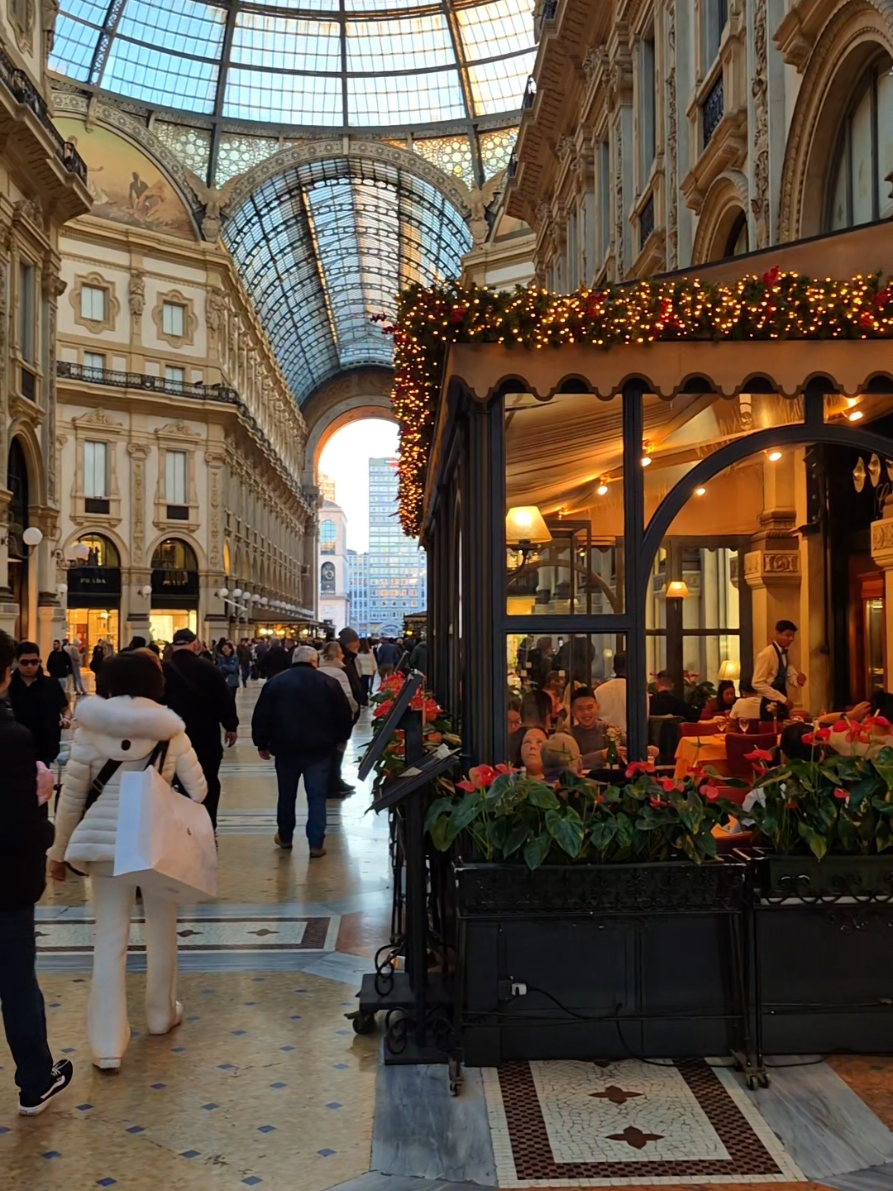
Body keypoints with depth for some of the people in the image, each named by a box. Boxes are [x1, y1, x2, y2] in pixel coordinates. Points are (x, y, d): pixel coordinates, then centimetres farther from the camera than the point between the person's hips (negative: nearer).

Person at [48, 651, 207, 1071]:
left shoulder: (91, 728, -5)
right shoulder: (170, 730, -5)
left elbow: (71, 796, -2)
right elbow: (198, 790, -2)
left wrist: (59, 851, 8)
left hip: (106, 838, 0)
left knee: (109, 938, 4)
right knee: (161, 930, 19)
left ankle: (107, 1046, 5)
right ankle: (161, 1014, 36)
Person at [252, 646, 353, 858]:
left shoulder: (275, 682, 2)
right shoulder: (328, 683, -2)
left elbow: (261, 716, 1)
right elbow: (345, 715, 0)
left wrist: (262, 744, 11)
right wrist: (341, 738, 16)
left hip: (286, 748, 2)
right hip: (319, 750, -2)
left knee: (287, 795, 17)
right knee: (317, 797, 3)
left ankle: (285, 838, 31)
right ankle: (316, 844, 0)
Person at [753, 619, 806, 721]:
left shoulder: (785, 654, 9)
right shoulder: (767, 654, -16)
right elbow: (758, 683, -21)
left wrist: (798, 680, -10)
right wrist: (782, 698, -21)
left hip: (781, 705, 8)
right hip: (770, 706, -8)